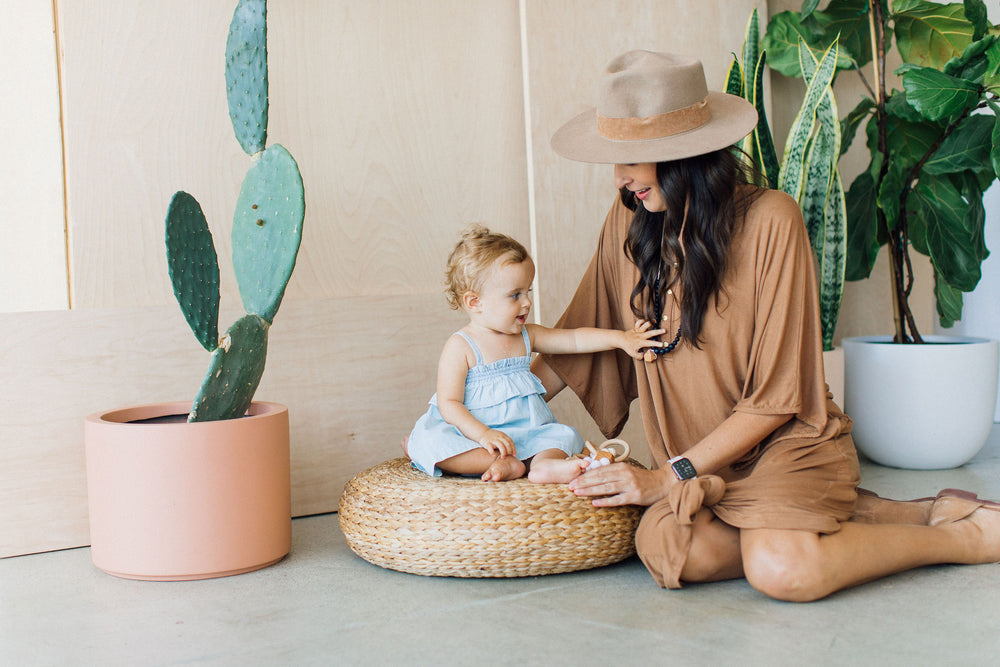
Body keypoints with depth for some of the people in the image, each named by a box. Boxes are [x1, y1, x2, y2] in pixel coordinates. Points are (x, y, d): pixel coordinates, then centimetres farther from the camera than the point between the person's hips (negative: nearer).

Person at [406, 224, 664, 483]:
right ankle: (507, 464, -37)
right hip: (472, 436, -6)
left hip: (524, 434, 6)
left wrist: (620, 338, -1)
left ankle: (543, 464, -40)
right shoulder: (460, 347, -10)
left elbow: (574, 339, 11)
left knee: (564, 434, -9)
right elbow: (449, 403, -15)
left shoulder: (526, 336, 9)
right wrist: (483, 434, -28)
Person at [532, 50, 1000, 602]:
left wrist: (668, 477, -15)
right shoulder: (629, 222, 3)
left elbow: (775, 396, -13)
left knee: (780, 571, -34)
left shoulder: (768, 219, -13)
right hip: (702, 464, 5)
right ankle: (852, 515, -6)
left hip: (785, 444, -5)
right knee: (663, 548, -28)